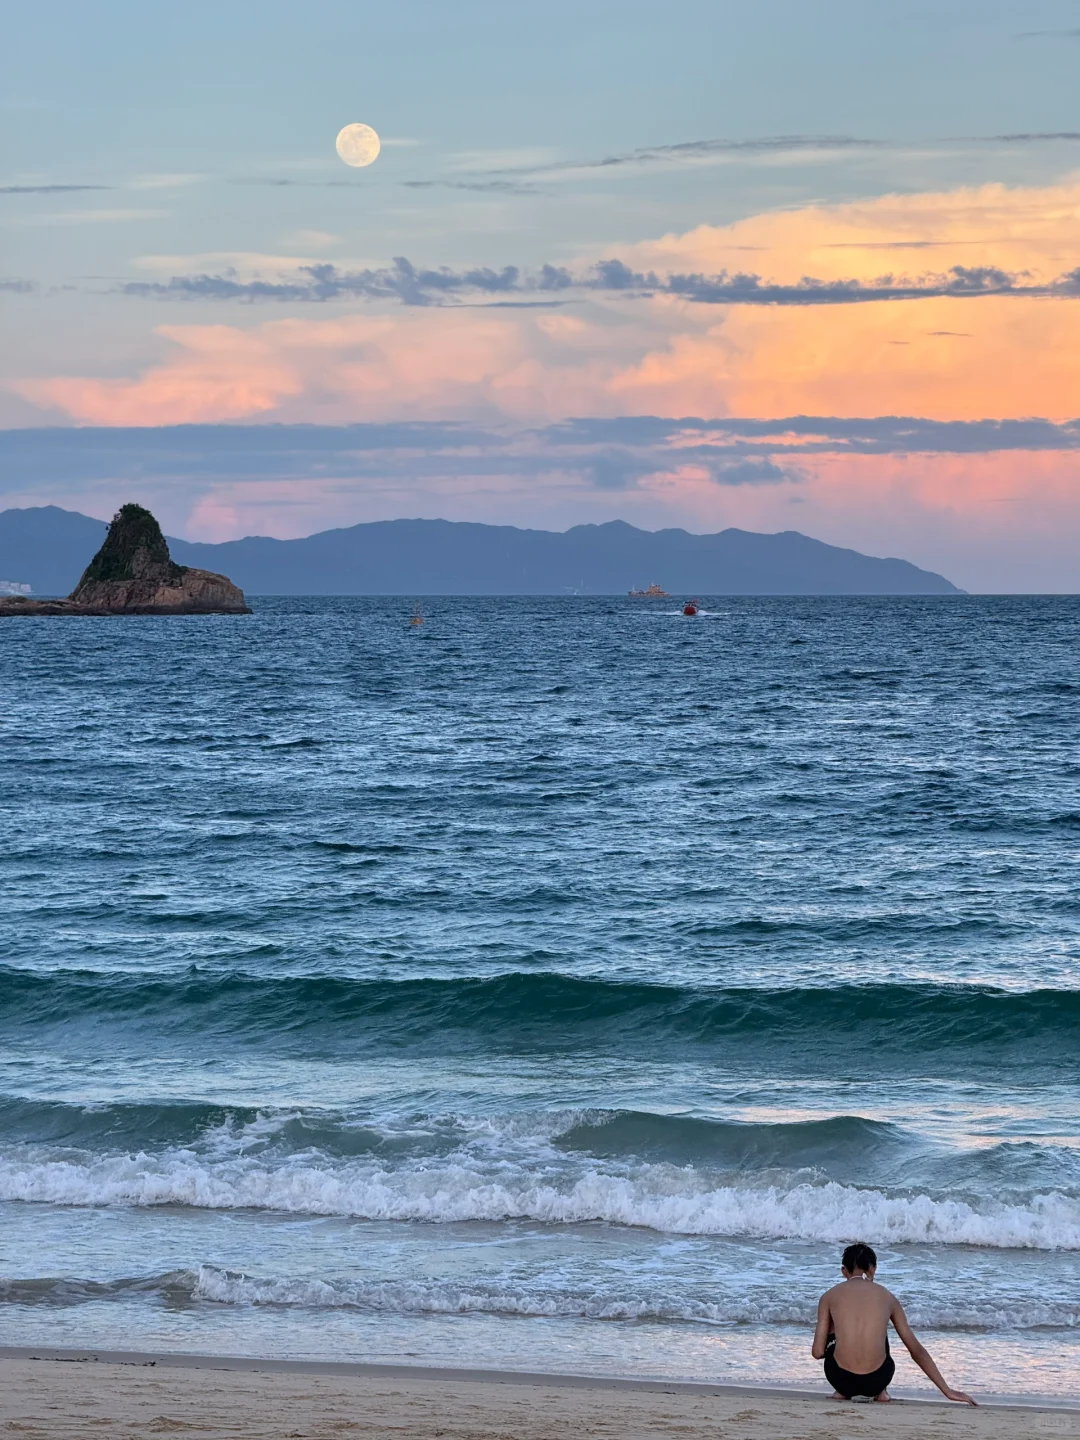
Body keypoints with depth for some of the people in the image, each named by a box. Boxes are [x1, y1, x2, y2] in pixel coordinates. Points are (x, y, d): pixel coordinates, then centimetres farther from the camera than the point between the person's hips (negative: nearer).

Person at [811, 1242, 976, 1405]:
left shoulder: (830, 1296, 6)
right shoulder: (887, 1297, 11)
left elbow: (818, 1352, 4)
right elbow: (917, 1350, 13)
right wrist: (947, 1391, 19)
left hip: (840, 1379, -1)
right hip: (875, 1381, 2)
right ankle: (881, 1391, 24)